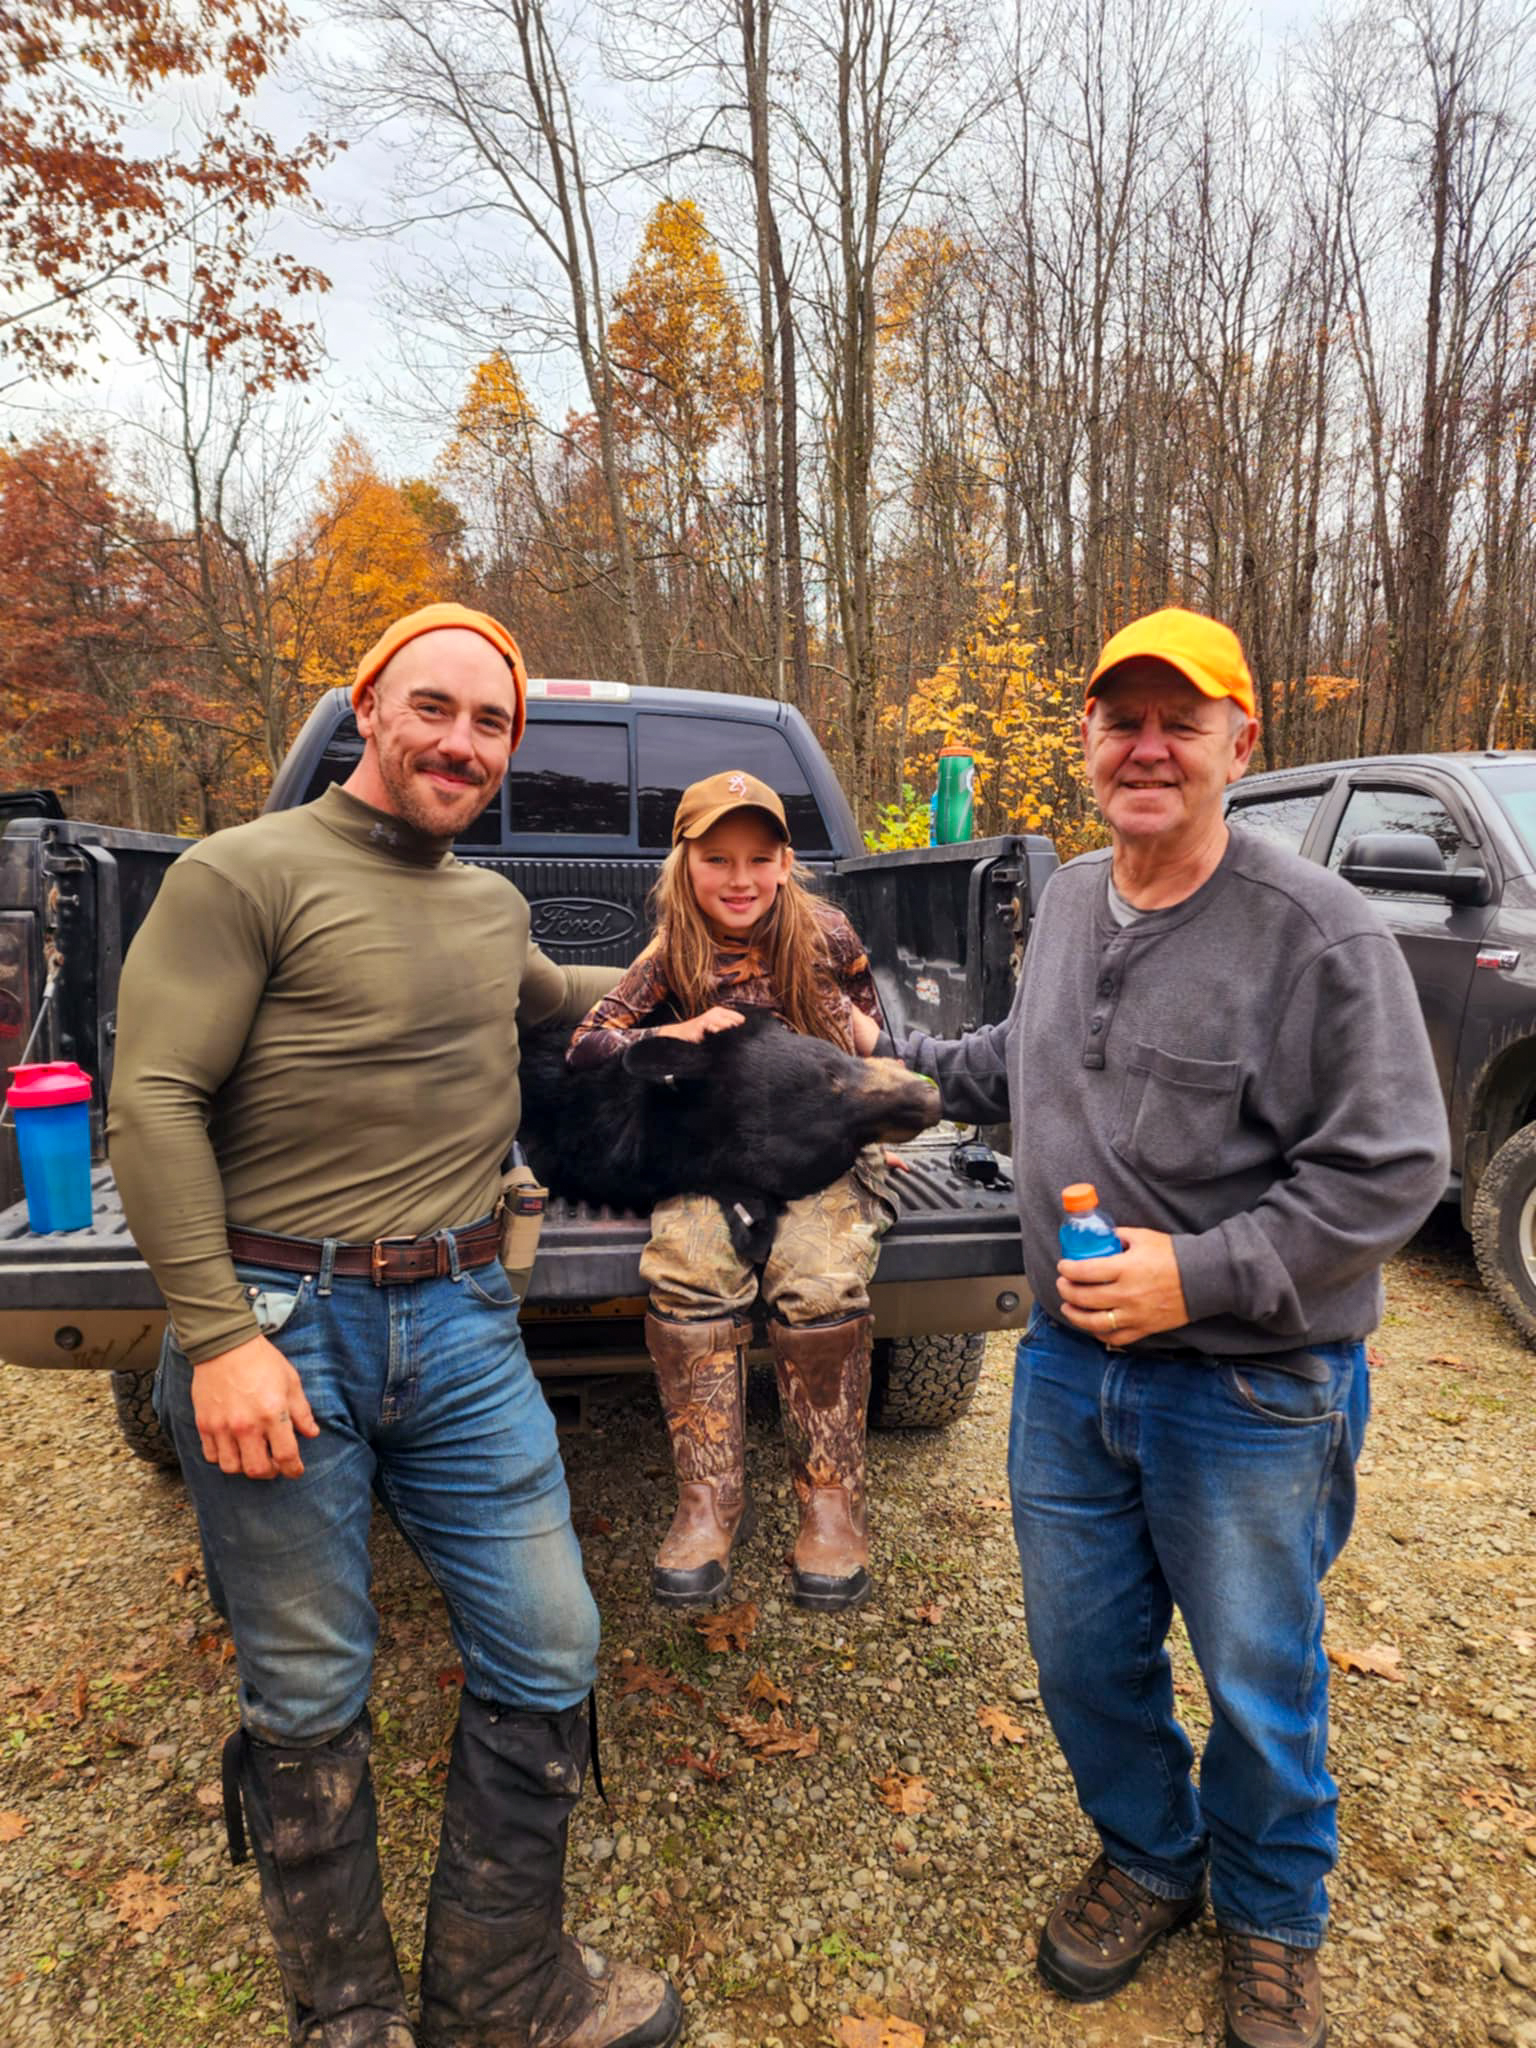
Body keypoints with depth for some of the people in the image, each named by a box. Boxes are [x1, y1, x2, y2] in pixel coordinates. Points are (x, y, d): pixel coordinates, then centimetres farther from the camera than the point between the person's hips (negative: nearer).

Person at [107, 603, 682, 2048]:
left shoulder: (493, 906, 16)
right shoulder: (246, 874, -5)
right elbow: (153, 1103, -12)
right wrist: (217, 1335, -17)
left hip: (463, 1328, 6)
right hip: (281, 1327, -5)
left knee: (545, 1660, 9)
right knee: (307, 1701, 10)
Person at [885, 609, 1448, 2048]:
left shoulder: (1316, 930, -17)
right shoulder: (1067, 900, 4)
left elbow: (1389, 1168, -18)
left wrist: (1200, 1274, -24)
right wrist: (907, 1063, 14)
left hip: (1252, 1392, -5)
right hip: (1068, 1363, 6)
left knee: (1259, 1686, 17)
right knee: (1083, 1658, 20)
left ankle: (1271, 1916, 48)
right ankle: (1148, 1860, 50)